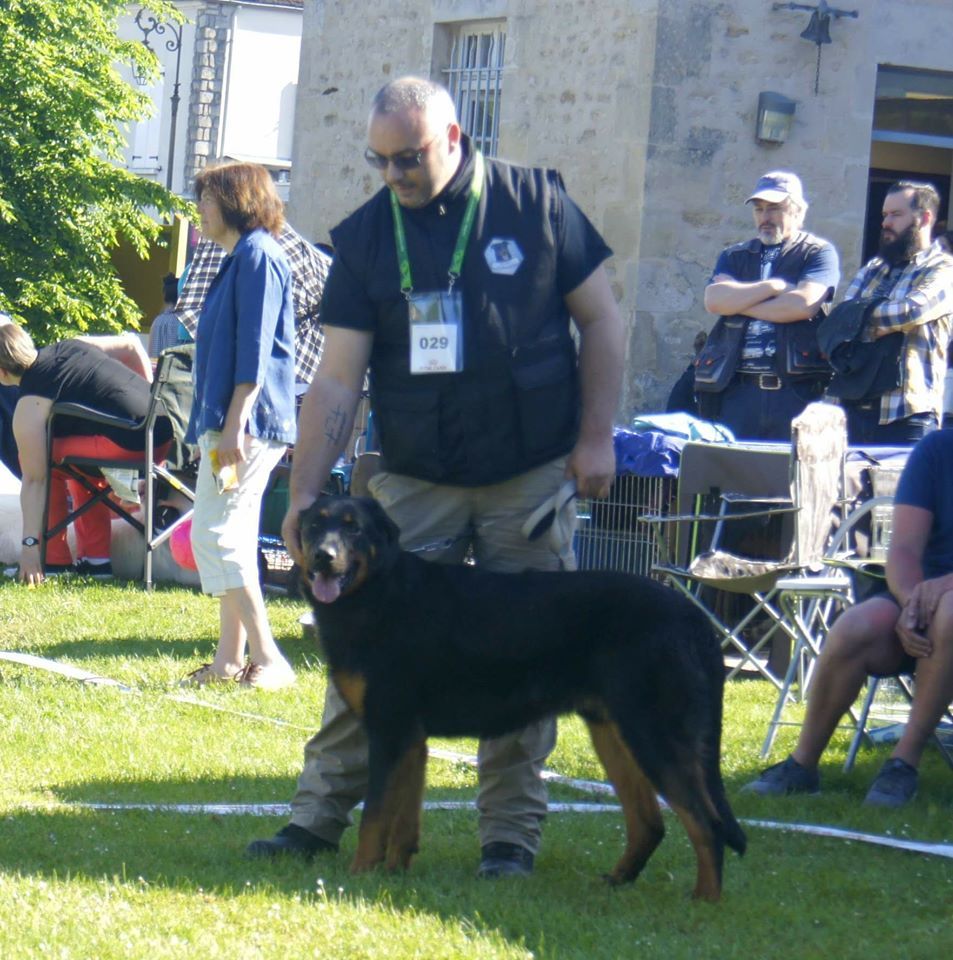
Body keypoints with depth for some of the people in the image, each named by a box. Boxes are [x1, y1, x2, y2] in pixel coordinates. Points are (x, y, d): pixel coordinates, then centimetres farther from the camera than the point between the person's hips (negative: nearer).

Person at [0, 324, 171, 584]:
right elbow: (132, 345, 25)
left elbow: (34, 481, -8)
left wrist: (30, 544, -7)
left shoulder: (29, 405, -5)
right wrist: (150, 397, 29)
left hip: (127, 445, -9)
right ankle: (95, 559, 27)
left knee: (49, 463, 5)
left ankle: (54, 561, 8)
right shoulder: (67, 348, 17)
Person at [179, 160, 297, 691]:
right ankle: (230, 659, 15)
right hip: (228, 421, 11)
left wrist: (235, 422, -23)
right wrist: (215, 425, 24)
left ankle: (269, 659, -16)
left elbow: (255, 348, -19)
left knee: (216, 536, -14)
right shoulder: (240, 258, 20)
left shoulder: (258, 254, -12)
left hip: (250, 422, -11)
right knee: (230, 539, 11)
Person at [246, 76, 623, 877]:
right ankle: (321, 812, 4)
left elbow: (601, 318, 2)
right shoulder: (365, 237, -1)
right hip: (413, 482, 1)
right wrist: (306, 492, -10)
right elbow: (338, 378, -2)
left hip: (531, 480, -1)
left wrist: (596, 437, -4)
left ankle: (511, 832, 10)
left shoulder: (536, 204, -4)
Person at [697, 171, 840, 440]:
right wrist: (774, 287, -6)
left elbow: (804, 304, -12)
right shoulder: (736, 256, 19)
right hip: (737, 390, 4)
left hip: (795, 391, -3)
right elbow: (714, 299, 0)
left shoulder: (818, 253, 6)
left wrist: (739, 302, -2)